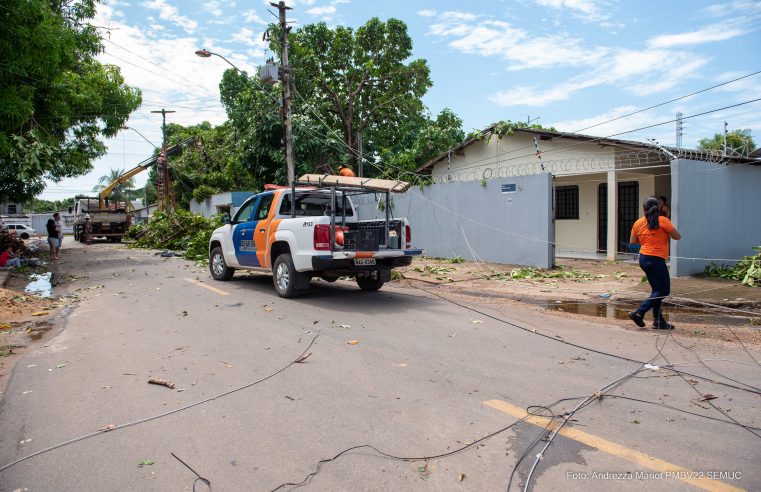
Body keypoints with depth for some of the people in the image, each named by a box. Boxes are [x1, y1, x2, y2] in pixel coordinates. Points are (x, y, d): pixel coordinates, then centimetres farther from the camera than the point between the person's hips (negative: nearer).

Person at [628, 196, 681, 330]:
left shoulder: (638, 223, 5)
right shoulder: (663, 221, -10)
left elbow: (632, 241, 13)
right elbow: (677, 237, -4)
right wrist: (667, 233, 13)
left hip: (643, 258, 7)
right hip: (656, 260, -7)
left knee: (657, 290, 16)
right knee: (663, 290, 2)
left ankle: (658, 321, 17)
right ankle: (639, 313, -6)